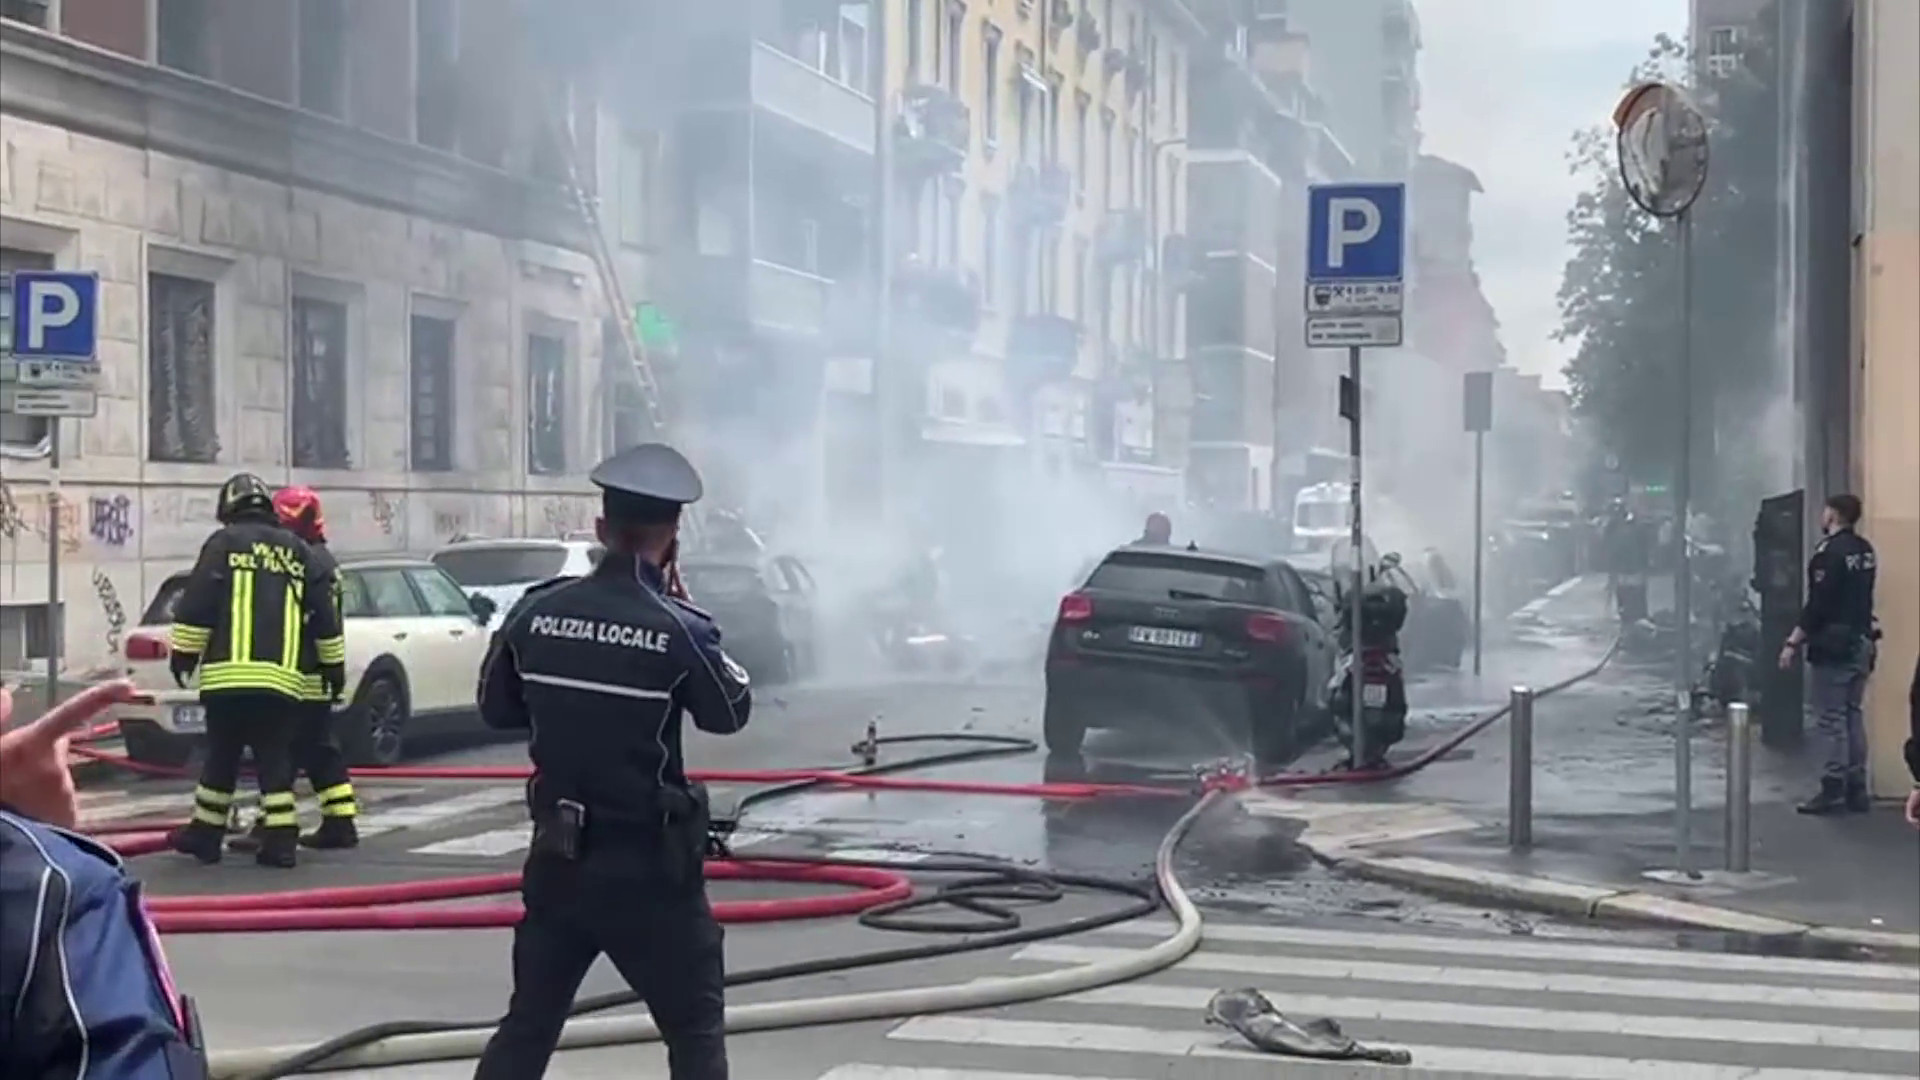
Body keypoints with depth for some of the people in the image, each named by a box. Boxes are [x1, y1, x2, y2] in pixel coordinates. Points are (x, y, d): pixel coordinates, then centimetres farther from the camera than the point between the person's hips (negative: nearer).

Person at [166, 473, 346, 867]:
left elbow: (197, 604, -5)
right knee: (275, 761, 5)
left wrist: (184, 652, 3)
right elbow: (325, 616, 15)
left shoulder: (224, 542, 4)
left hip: (228, 675, -3)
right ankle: (280, 840, -2)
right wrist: (334, 665, 21)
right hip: (280, 677, 3)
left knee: (221, 756, 8)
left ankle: (206, 834, 16)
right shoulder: (298, 551, 16)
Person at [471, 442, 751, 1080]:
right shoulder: (678, 629, -15)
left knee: (528, 1023, 17)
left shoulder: (537, 612, -3)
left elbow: (496, 710, 10)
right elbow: (730, 712, 2)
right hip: (649, 865, -4)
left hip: (558, 857, 4)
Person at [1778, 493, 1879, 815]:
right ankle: (1856, 789, 14)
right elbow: (1858, 598, 14)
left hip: (1833, 644, -8)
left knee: (1832, 719, -5)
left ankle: (1833, 791, -5)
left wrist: (1793, 642, -15)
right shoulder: (1865, 550, 11)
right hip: (1861, 643, 8)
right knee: (1853, 716, 12)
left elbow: (1817, 605, -18)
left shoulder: (1830, 551, -15)